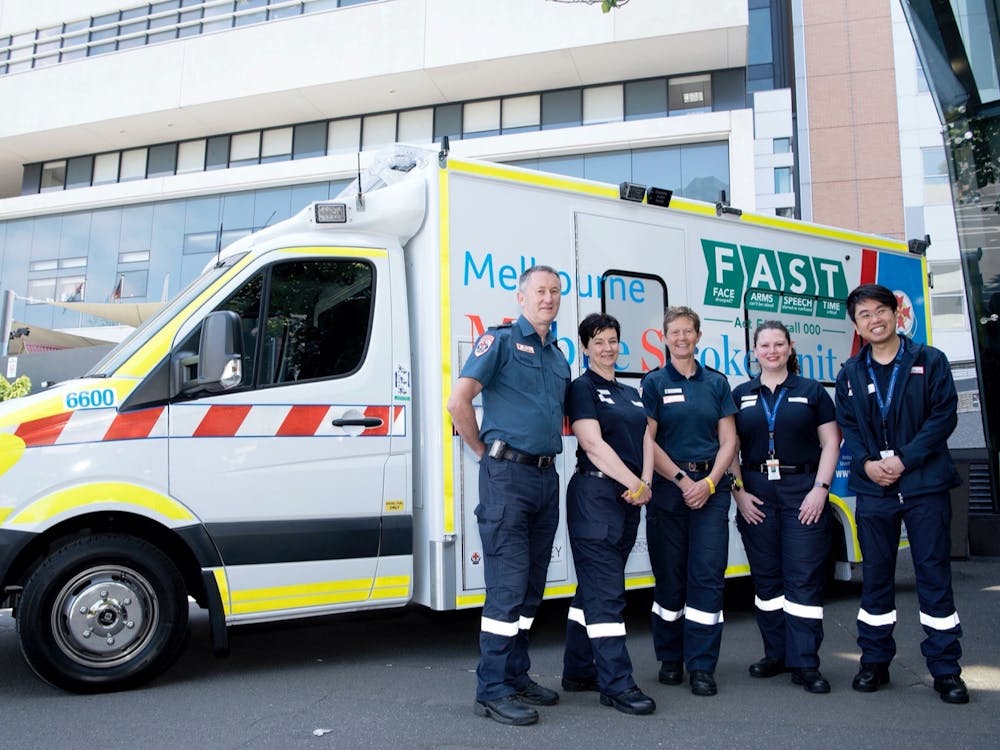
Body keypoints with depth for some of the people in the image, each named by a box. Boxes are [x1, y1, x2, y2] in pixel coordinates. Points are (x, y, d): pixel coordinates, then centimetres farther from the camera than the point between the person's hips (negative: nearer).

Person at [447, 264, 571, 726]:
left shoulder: (558, 356, 17)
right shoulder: (500, 340, -4)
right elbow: (458, 402, -11)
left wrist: (548, 452, 12)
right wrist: (486, 452, -5)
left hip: (546, 476, 8)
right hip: (507, 475, -7)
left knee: (531, 587, 13)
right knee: (508, 586, -7)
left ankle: (516, 676, 24)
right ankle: (492, 690, 3)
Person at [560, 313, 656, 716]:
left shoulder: (631, 393, 19)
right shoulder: (582, 389, -4)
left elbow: (646, 441, 11)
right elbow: (593, 444, -14)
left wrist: (645, 484, -6)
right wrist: (635, 483, -14)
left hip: (629, 499, 8)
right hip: (595, 494, -8)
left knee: (594, 587, 13)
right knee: (606, 592, -8)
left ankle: (578, 671, 21)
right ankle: (616, 684, -5)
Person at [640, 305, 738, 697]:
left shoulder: (717, 382, 10)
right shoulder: (654, 382, 3)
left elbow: (728, 440, 6)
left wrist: (709, 482, -8)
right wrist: (682, 480, -10)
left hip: (711, 488, 2)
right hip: (667, 487, -1)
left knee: (708, 576, -3)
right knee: (669, 576, 5)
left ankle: (702, 667, 5)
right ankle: (670, 660, 19)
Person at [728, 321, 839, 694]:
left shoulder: (812, 391, 5)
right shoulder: (741, 395, 10)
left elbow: (830, 442, 1)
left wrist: (820, 489, -9)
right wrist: (738, 491, -2)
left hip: (802, 491, -2)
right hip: (757, 493, 2)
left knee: (804, 579, -4)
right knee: (766, 578, 8)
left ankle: (805, 664, 4)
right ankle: (776, 654, 21)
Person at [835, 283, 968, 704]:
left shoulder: (929, 361, 2)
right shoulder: (851, 374, 10)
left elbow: (943, 416, -6)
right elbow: (847, 427, 8)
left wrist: (904, 459, -15)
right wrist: (867, 463, -11)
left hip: (925, 484, -2)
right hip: (873, 488, 3)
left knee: (934, 574, 1)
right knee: (875, 577, 8)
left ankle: (945, 669, 12)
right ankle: (875, 661, 20)